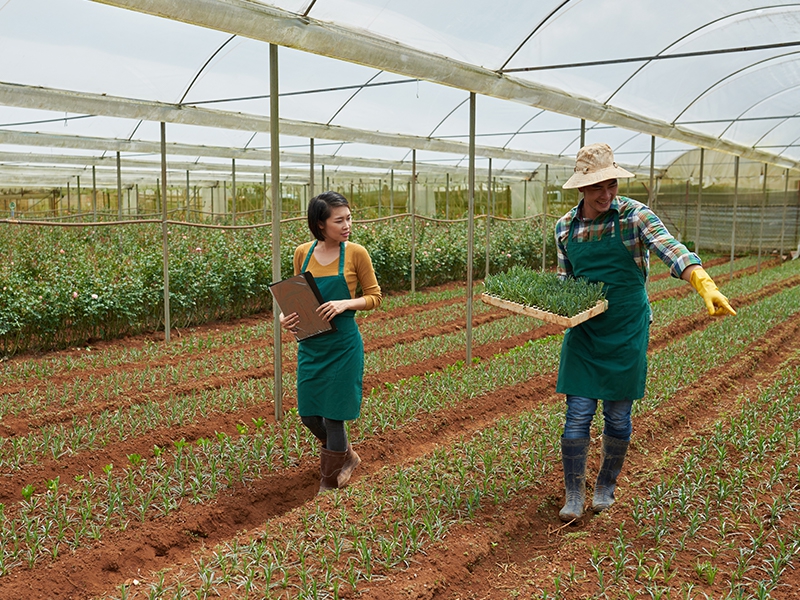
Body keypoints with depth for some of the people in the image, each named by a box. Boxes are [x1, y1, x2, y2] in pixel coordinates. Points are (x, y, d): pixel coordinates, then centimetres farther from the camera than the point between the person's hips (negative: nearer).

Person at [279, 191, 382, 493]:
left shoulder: (356, 253, -8)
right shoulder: (302, 253, 1)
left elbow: (374, 297, -2)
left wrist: (345, 303, -19)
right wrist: (285, 315, -9)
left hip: (343, 346, -4)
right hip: (310, 345, 4)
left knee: (333, 416, 4)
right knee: (308, 415, 11)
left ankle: (329, 484, 26)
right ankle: (346, 456, 39)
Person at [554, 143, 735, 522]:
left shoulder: (634, 215, -9)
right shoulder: (565, 226, 2)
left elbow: (672, 251, -24)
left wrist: (705, 284, -41)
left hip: (627, 330, -2)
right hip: (583, 330, 2)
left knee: (617, 416, 8)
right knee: (578, 414, -1)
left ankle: (606, 487, 30)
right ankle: (574, 497, 13)